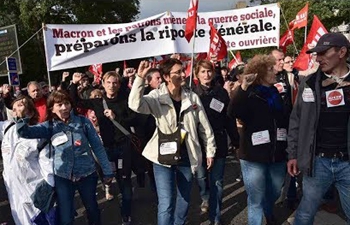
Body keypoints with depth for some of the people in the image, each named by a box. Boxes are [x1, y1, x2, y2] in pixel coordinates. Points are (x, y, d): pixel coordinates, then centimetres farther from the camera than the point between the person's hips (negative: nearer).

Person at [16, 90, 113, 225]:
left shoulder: (83, 121, -6)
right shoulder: (50, 126, -3)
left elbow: (97, 146, -3)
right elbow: (26, 132, -18)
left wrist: (107, 171, -2)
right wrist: (21, 120, -41)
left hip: (87, 173, 0)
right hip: (62, 177, 0)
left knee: (92, 208, 20)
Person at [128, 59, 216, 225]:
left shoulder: (192, 98, 2)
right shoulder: (157, 96, -8)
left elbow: (204, 126, 7)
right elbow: (135, 105, -28)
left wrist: (210, 151, 9)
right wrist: (140, 78, -36)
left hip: (186, 157, 4)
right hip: (164, 157, -3)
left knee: (184, 200, 19)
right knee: (166, 204, -6)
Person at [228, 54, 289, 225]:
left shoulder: (277, 94, 7)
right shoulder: (249, 96, -10)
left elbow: (285, 119, 11)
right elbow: (232, 113, -27)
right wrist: (243, 88, -35)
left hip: (277, 155, 6)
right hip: (254, 157, -6)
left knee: (274, 194, 24)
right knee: (256, 200, 4)